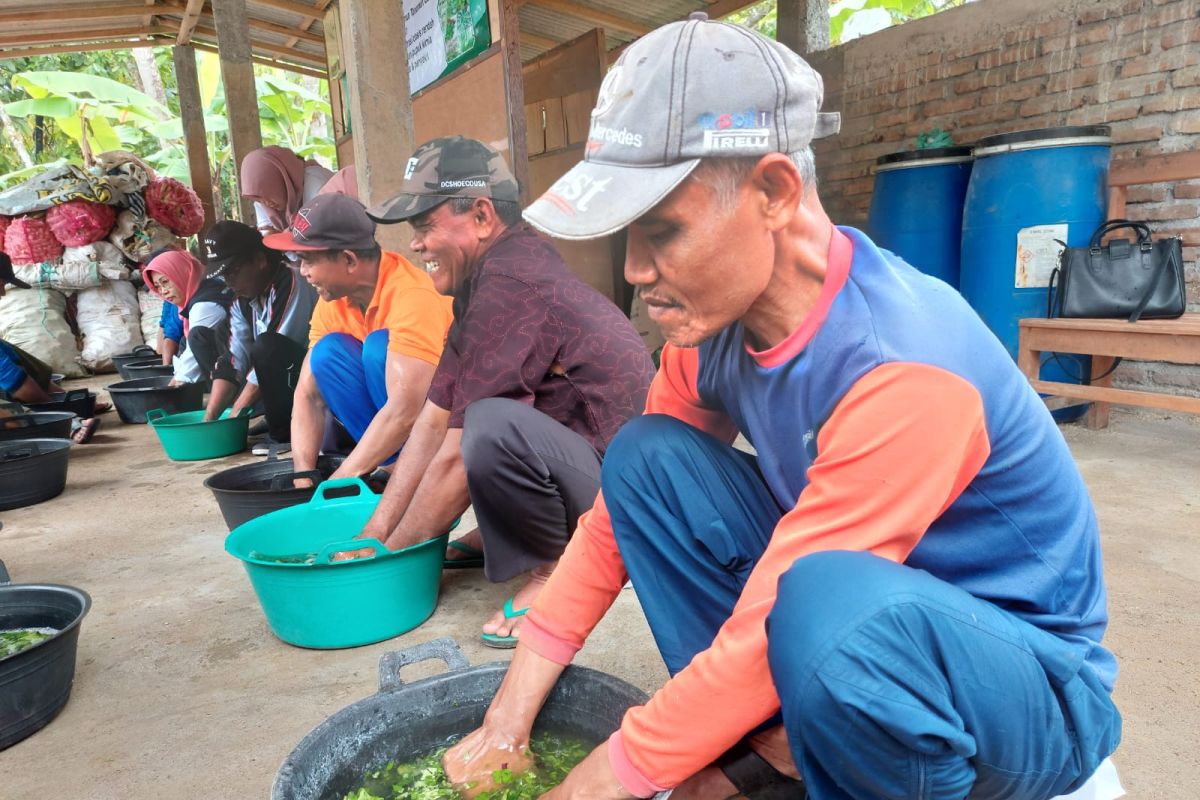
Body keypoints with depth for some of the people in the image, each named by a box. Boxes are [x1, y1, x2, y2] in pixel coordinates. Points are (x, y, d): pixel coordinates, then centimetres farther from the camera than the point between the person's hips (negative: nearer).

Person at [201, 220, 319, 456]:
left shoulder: (291, 287, -21)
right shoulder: (242, 300, 5)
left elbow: (275, 351, -25)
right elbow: (234, 359, -1)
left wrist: (234, 415, -21)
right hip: (283, 381, 9)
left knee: (268, 346, -33)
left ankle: (283, 434, -14)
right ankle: (281, 422, 7)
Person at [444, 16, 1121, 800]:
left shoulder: (902, 372, -32)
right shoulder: (715, 324, -9)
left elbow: (768, 635, -29)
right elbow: (618, 511, -4)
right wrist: (507, 722, -3)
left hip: (1034, 681, -6)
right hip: (864, 618, 6)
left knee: (832, 605, -40)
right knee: (646, 458, -10)